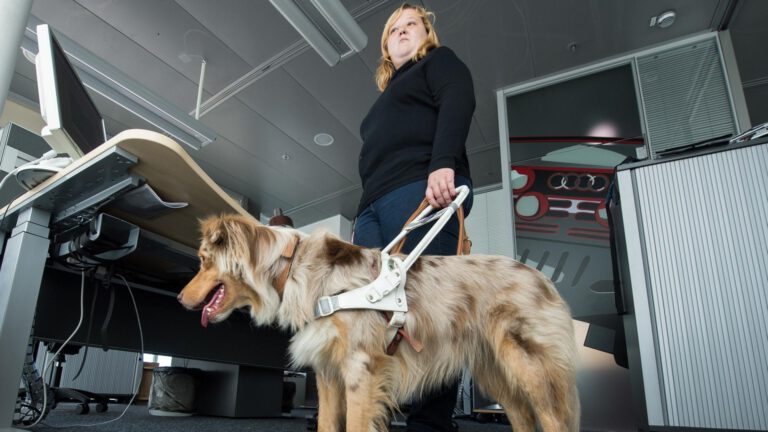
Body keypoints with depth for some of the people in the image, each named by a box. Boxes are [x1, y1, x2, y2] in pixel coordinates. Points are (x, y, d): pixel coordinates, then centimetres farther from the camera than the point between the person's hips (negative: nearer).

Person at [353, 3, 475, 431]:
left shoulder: (439, 61, 19)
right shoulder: (389, 95, 39)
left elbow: (459, 102, -3)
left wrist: (443, 164, -21)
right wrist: (369, 212, 19)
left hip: (422, 190, -7)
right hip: (375, 204, 7)